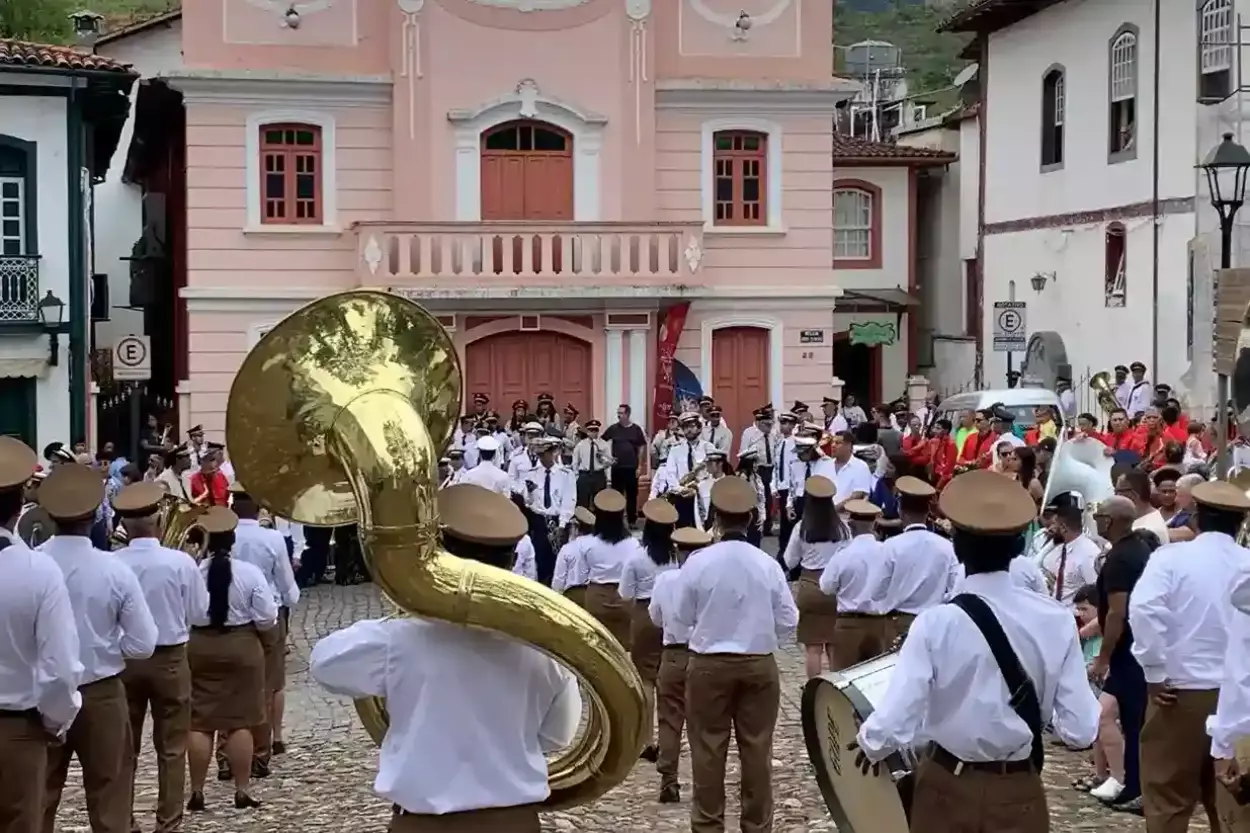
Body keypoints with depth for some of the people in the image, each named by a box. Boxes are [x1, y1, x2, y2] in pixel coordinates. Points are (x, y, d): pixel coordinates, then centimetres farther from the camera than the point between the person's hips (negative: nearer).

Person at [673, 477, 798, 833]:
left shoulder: (698, 562, -11)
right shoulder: (767, 564, -8)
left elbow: (681, 618, -2)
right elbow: (788, 622, -2)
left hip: (709, 665, -1)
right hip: (759, 665, 1)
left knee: (709, 749, 9)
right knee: (757, 749, 10)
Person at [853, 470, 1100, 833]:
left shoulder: (936, 623, -18)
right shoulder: (1056, 621, -11)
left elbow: (893, 727, -21)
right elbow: (1080, 731, -10)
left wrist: (869, 742, 0)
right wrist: (1086, 706, 12)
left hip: (948, 790, -1)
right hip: (1021, 793, 2)